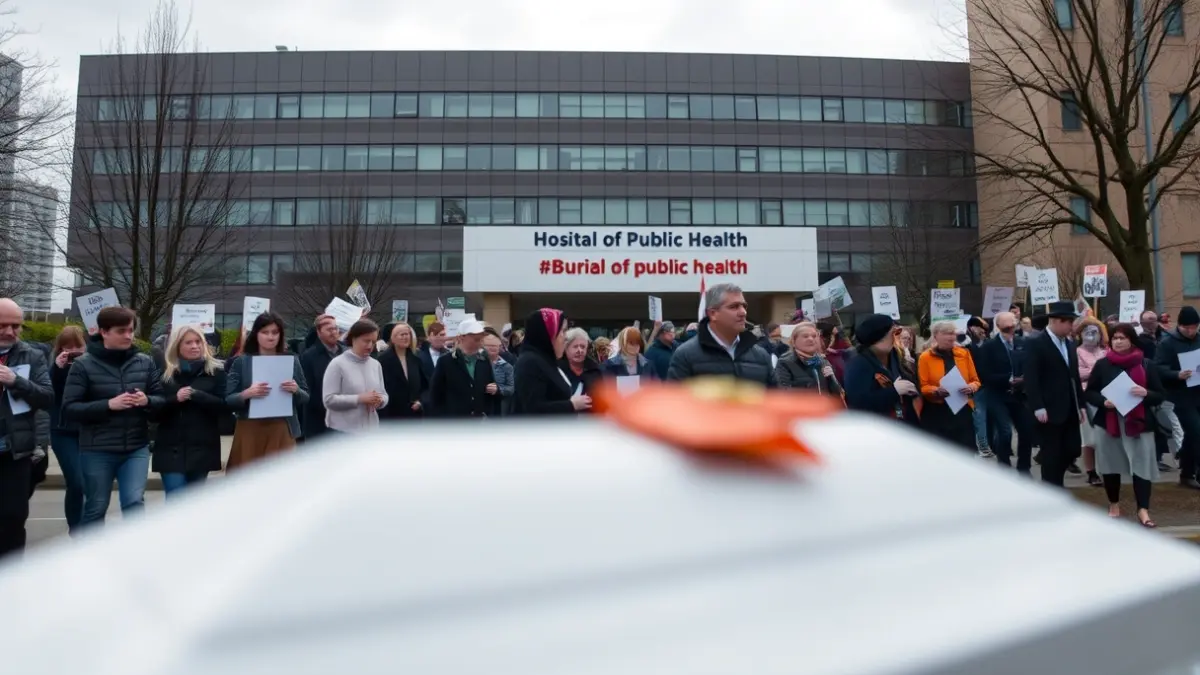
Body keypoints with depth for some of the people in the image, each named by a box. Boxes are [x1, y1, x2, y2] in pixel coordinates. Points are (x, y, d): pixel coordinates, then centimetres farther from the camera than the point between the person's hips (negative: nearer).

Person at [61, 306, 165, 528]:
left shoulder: (145, 362, 2)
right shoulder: (83, 365, -5)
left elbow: (162, 400, 7)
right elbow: (69, 409, -9)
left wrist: (147, 401, -16)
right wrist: (108, 405, -22)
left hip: (136, 448, 1)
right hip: (97, 451, -1)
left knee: (135, 503, -5)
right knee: (96, 508, 12)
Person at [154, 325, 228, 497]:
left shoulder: (216, 370, 2)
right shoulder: (165, 372, 4)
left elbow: (225, 406, -6)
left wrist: (196, 395, -18)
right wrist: (175, 399, -16)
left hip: (202, 447, 0)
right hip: (171, 448, 0)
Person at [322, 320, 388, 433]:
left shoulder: (376, 365, 7)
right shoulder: (337, 364, -8)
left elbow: (384, 394, 13)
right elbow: (329, 399, -14)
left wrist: (380, 400, -11)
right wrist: (359, 399, -21)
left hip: (369, 431, 6)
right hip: (342, 431, -5)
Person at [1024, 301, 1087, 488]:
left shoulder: (1069, 344, 15)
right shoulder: (1035, 343, -10)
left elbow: (1074, 377, 19)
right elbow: (1031, 378, -16)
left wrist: (1081, 404, 14)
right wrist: (1038, 407, -21)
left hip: (1069, 411, 8)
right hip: (1049, 411, -7)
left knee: (1073, 451, 8)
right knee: (1052, 456, 0)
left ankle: (1052, 485, 27)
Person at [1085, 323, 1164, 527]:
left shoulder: (1146, 365, 2)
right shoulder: (1102, 364, 2)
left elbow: (1160, 395, 4)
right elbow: (1089, 392, 6)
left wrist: (1146, 393, -17)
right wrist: (1103, 401, -14)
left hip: (1139, 423, -1)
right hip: (1108, 422, 1)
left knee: (1142, 466, -6)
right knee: (1111, 465, 8)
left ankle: (1143, 510, 0)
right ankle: (1114, 504, 24)